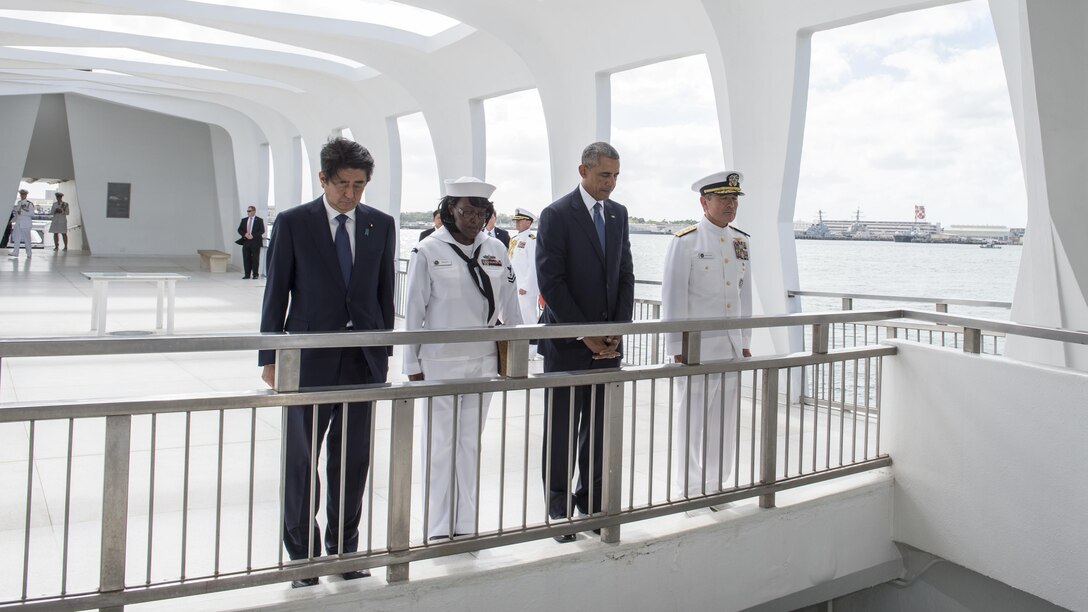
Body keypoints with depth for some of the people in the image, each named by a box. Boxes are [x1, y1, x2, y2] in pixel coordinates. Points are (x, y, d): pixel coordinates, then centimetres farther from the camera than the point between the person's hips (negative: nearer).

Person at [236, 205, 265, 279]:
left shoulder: (259, 220, 0)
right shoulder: (244, 220, 13)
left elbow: (262, 231, -7)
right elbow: (239, 230, 10)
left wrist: (253, 235, -17)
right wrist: (245, 234, -10)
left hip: (255, 242, -4)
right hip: (246, 242, 4)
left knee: (255, 259, 0)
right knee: (246, 259, 3)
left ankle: (255, 274, 5)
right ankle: (247, 274, 7)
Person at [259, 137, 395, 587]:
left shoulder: (381, 225, 6)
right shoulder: (292, 223, -1)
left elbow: (385, 292, 10)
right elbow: (276, 292, 0)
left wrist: (384, 350, 8)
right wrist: (270, 357, -2)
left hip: (363, 360, 2)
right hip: (309, 359, -2)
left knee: (353, 460, 9)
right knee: (301, 461, 6)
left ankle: (345, 549, 24)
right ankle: (303, 553, 20)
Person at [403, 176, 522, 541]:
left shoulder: (495, 250, 6)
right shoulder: (429, 251, -5)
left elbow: (509, 307, 10)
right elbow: (414, 310, -2)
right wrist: (412, 364, -2)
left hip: (483, 360, 4)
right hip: (440, 361, -3)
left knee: (471, 443, 11)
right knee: (440, 444, 3)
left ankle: (465, 525, 22)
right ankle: (439, 528, 14)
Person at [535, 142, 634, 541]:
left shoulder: (619, 214, 11)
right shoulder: (556, 215, -8)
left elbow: (625, 275, 11)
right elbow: (550, 282, -13)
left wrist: (618, 330, -1)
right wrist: (584, 333, -14)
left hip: (607, 342, 5)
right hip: (567, 343, -5)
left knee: (600, 430, 9)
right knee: (562, 431, 3)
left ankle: (591, 504, 21)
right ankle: (558, 510, 15)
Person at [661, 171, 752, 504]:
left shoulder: (741, 241, 10)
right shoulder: (685, 242, -8)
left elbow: (744, 293, 15)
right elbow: (673, 297, -10)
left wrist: (745, 341, 13)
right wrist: (678, 348, -12)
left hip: (731, 348, 6)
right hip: (696, 348, -6)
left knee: (724, 422, 12)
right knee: (691, 421, 2)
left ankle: (712, 487, 26)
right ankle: (687, 492, 15)